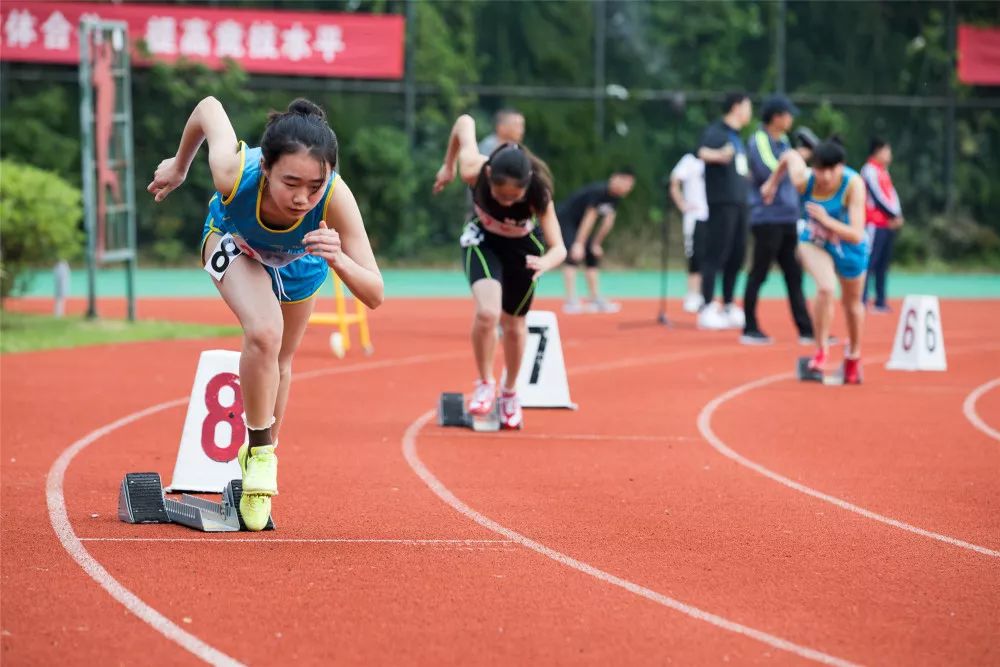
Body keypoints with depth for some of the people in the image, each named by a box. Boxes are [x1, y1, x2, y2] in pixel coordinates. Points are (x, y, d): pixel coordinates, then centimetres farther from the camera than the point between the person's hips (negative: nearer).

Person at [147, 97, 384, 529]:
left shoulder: (336, 198, -45)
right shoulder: (233, 173, -45)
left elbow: (374, 294, -42)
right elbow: (210, 108, -23)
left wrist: (338, 260, -63)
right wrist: (179, 166, -5)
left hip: (300, 261, 2)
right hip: (234, 242, -2)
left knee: (279, 364, 19)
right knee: (264, 334, -28)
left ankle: (260, 458, 43)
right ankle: (258, 451, -8)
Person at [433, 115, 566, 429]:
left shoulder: (538, 194, -37)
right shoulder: (474, 171, -36)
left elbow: (559, 248, -37)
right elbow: (465, 122, -17)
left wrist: (545, 263, -60)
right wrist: (448, 165, -2)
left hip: (522, 250, 0)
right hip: (483, 242, 0)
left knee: (513, 324, 15)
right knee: (487, 312, -25)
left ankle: (510, 393, 42)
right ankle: (484, 384, -1)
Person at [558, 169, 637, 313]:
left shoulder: (615, 197, -2)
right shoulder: (599, 191, -29)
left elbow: (608, 222, 2)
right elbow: (590, 218, -31)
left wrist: (596, 244, 3)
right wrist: (579, 244, -31)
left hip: (578, 223, 10)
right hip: (565, 219, -10)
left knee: (593, 257, 7)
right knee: (573, 256, -22)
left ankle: (596, 300, 11)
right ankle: (571, 301, -28)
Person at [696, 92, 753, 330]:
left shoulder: (736, 136, 18)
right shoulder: (716, 131, -9)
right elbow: (703, 152, -29)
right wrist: (718, 156, -49)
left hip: (739, 202, 9)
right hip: (721, 202, -9)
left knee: (737, 255, 11)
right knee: (716, 255, -8)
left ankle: (728, 308, 19)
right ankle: (707, 310, -6)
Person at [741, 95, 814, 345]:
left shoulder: (783, 141, 16)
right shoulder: (759, 141, -10)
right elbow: (769, 171, -23)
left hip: (787, 219, 8)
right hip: (767, 219, -8)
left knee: (794, 276, 7)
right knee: (759, 275, -2)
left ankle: (806, 330, 7)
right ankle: (749, 329, 4)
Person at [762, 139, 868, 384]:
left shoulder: (853, 184, -35)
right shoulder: (803, 180, -29)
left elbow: (856, 235, -37)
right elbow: (790, 155, -4)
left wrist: (827, 220, -48)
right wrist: (773, 182, 10)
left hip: (848, 248, 0)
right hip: (814, 242, 0)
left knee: (852, 302, 20)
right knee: (826, 288, -29)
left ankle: (853, 354, 47)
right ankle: (821, 351, -12)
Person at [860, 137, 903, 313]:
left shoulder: (884, 171, 20)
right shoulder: (870, 170, -9)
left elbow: (891, 193, 15)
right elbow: (877, 196, -14)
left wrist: (897, 215, -1)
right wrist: (894, 214, -8)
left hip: (889, 224, 9)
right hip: (875, 224, -9)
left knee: (883, 264, 9)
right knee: (870, 262, -12)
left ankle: (880, 302, 12)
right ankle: (861, 300, -15)